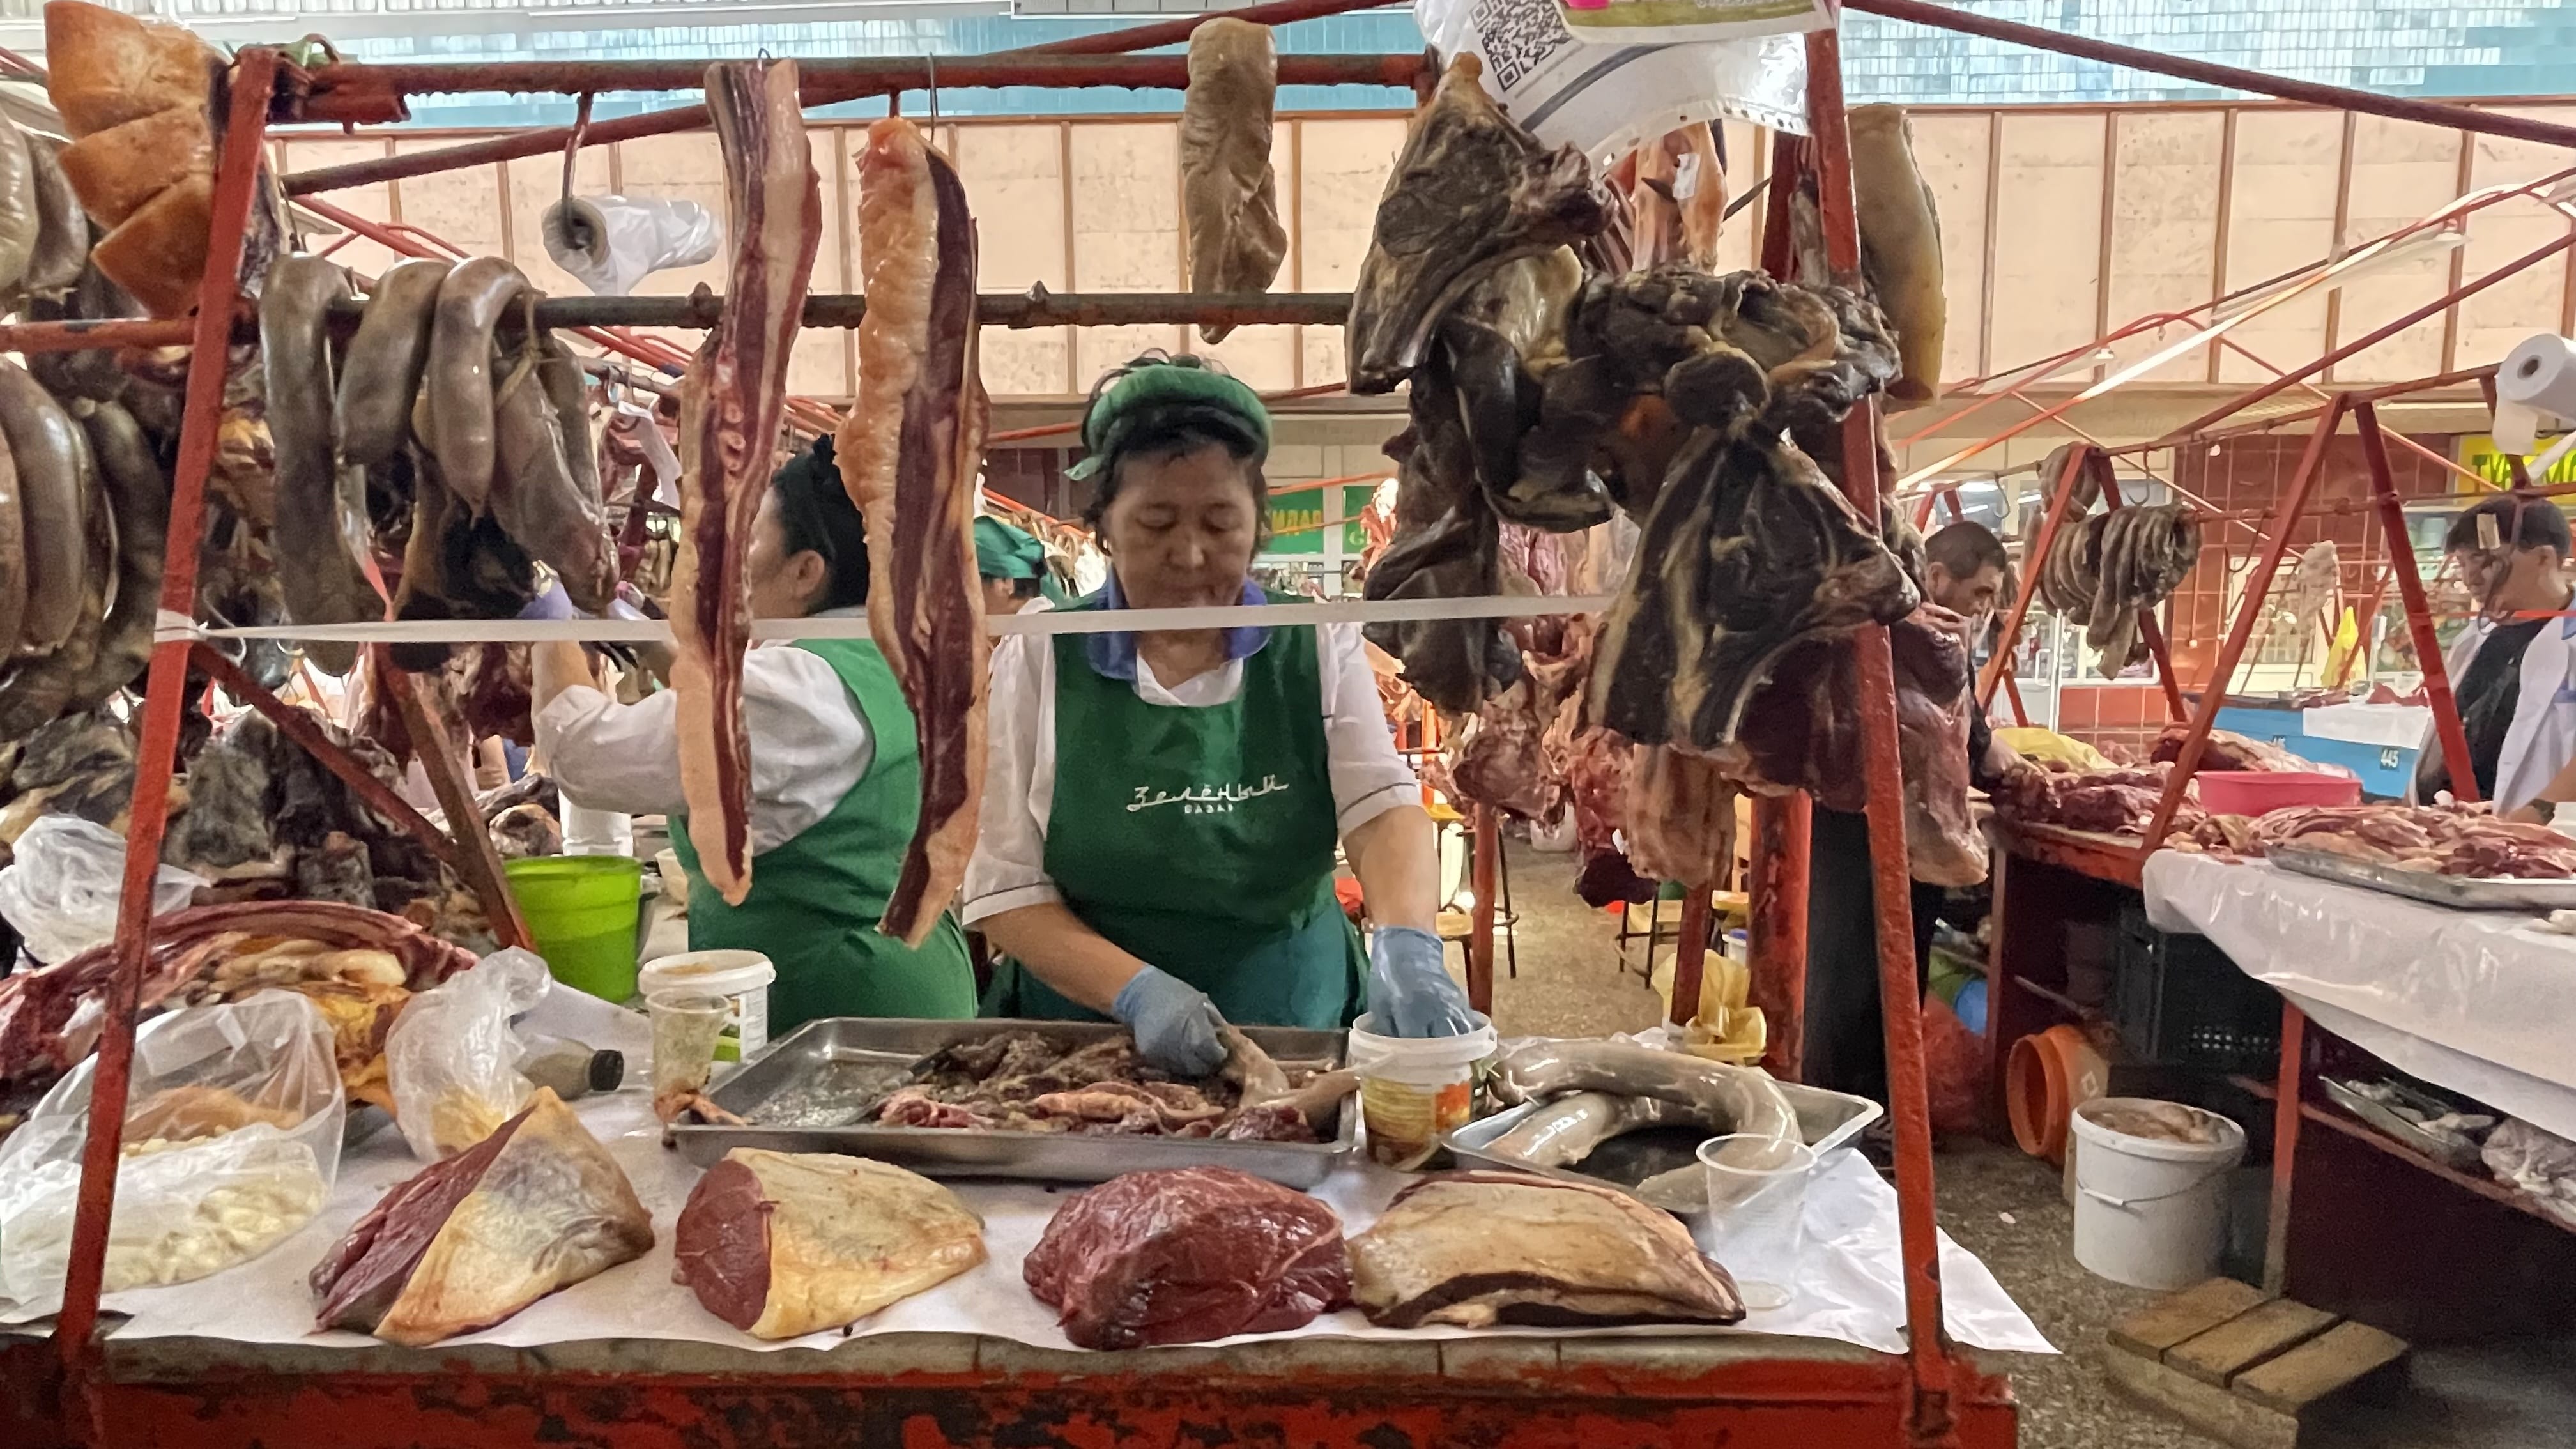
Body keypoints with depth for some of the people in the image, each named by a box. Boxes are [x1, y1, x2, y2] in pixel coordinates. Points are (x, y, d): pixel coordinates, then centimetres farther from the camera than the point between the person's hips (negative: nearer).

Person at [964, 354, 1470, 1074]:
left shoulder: (1319, 646, 2)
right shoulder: (1038, 661, -2)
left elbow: (1383, 807, -9)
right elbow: (1004, 888, -4)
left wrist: (1406, 942, -29)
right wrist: (1134, 989, -19)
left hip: (1297, 1034, 0)